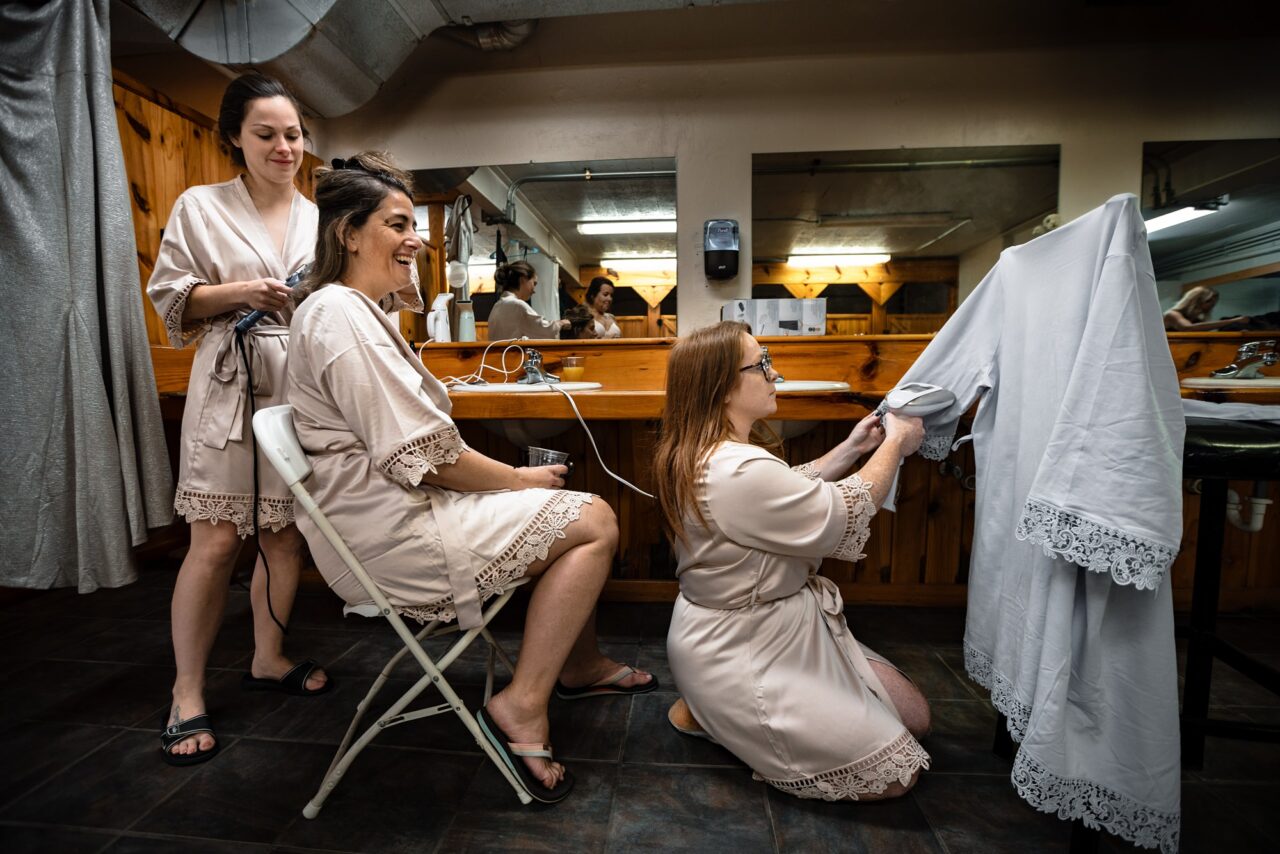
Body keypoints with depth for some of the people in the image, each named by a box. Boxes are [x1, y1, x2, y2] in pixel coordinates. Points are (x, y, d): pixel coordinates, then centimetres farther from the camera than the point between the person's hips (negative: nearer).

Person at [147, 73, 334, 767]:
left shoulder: (319, 219, 15)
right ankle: (187, 694, 13)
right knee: (216, 541, -5)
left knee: (286, 534, 8)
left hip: (304, 389, 3)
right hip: (231, 388, -3)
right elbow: (171, 298, 2)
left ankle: (268, 659, 27)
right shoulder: (201, 207, 7)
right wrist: (240, 293, -13)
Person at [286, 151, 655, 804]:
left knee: (578, 509, 11)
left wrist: (513, 477, 7)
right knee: (595, 522, -11)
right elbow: (422, 455, -22)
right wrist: (521, 479, -8)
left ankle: (579, 665, 25)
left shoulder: (351, 309, 17)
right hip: (387, 535, -10)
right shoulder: (340, 314, -17)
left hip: (394, 509, 10)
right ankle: (521, 707, -3)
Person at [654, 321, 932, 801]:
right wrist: (895, 446, -6)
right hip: (740, 655, -10)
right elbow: (845, 519, -21)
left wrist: (851, 449, 7)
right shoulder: (738, 472, -32)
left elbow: (794, 493, 14)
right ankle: (716, 716, 6)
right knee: (895, 773, 1)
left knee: (914, 717, 15)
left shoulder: (709, 454, 1)